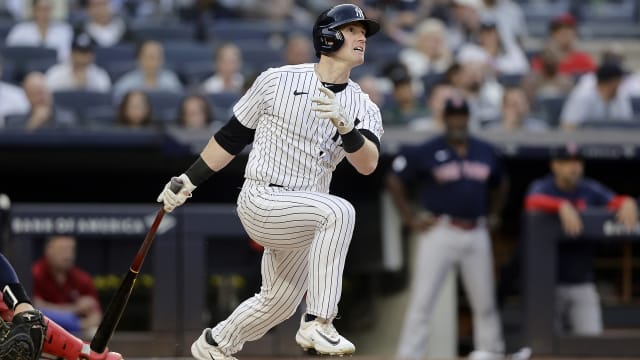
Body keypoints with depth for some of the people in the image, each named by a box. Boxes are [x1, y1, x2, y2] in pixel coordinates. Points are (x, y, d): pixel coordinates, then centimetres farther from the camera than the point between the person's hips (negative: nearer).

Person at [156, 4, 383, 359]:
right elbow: (232, 136, 4)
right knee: (339, 211, -32)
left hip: (303, 218, 6)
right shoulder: (277, 81, -7)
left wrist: (343, 125, -34)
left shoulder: (363, 108, 2)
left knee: (278, 304, 18)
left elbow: (367, 164, -17)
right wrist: (188, 180, 4)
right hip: (261, 201, -6)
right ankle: (317, 323, -33)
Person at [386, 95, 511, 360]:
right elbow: (394, 180, 1)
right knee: (422, 298, -9)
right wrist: (409, 218, -4)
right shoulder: (426, 152, -4)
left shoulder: (486, 152, 11)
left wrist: (494, 215, 18)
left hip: (476, 235, 4)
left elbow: (500, 184, 28)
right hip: (440, 233, -4)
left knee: (484, 300, 9)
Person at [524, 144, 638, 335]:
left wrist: (627, 203, -31)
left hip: (582, 282, 3)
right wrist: (562, 206, -43)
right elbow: (533, 202, -26)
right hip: (550, 281, -3)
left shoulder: (590, 190, 7)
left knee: (591, 337, -5)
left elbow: (614, 200, -6)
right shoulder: (542, 187, -4)